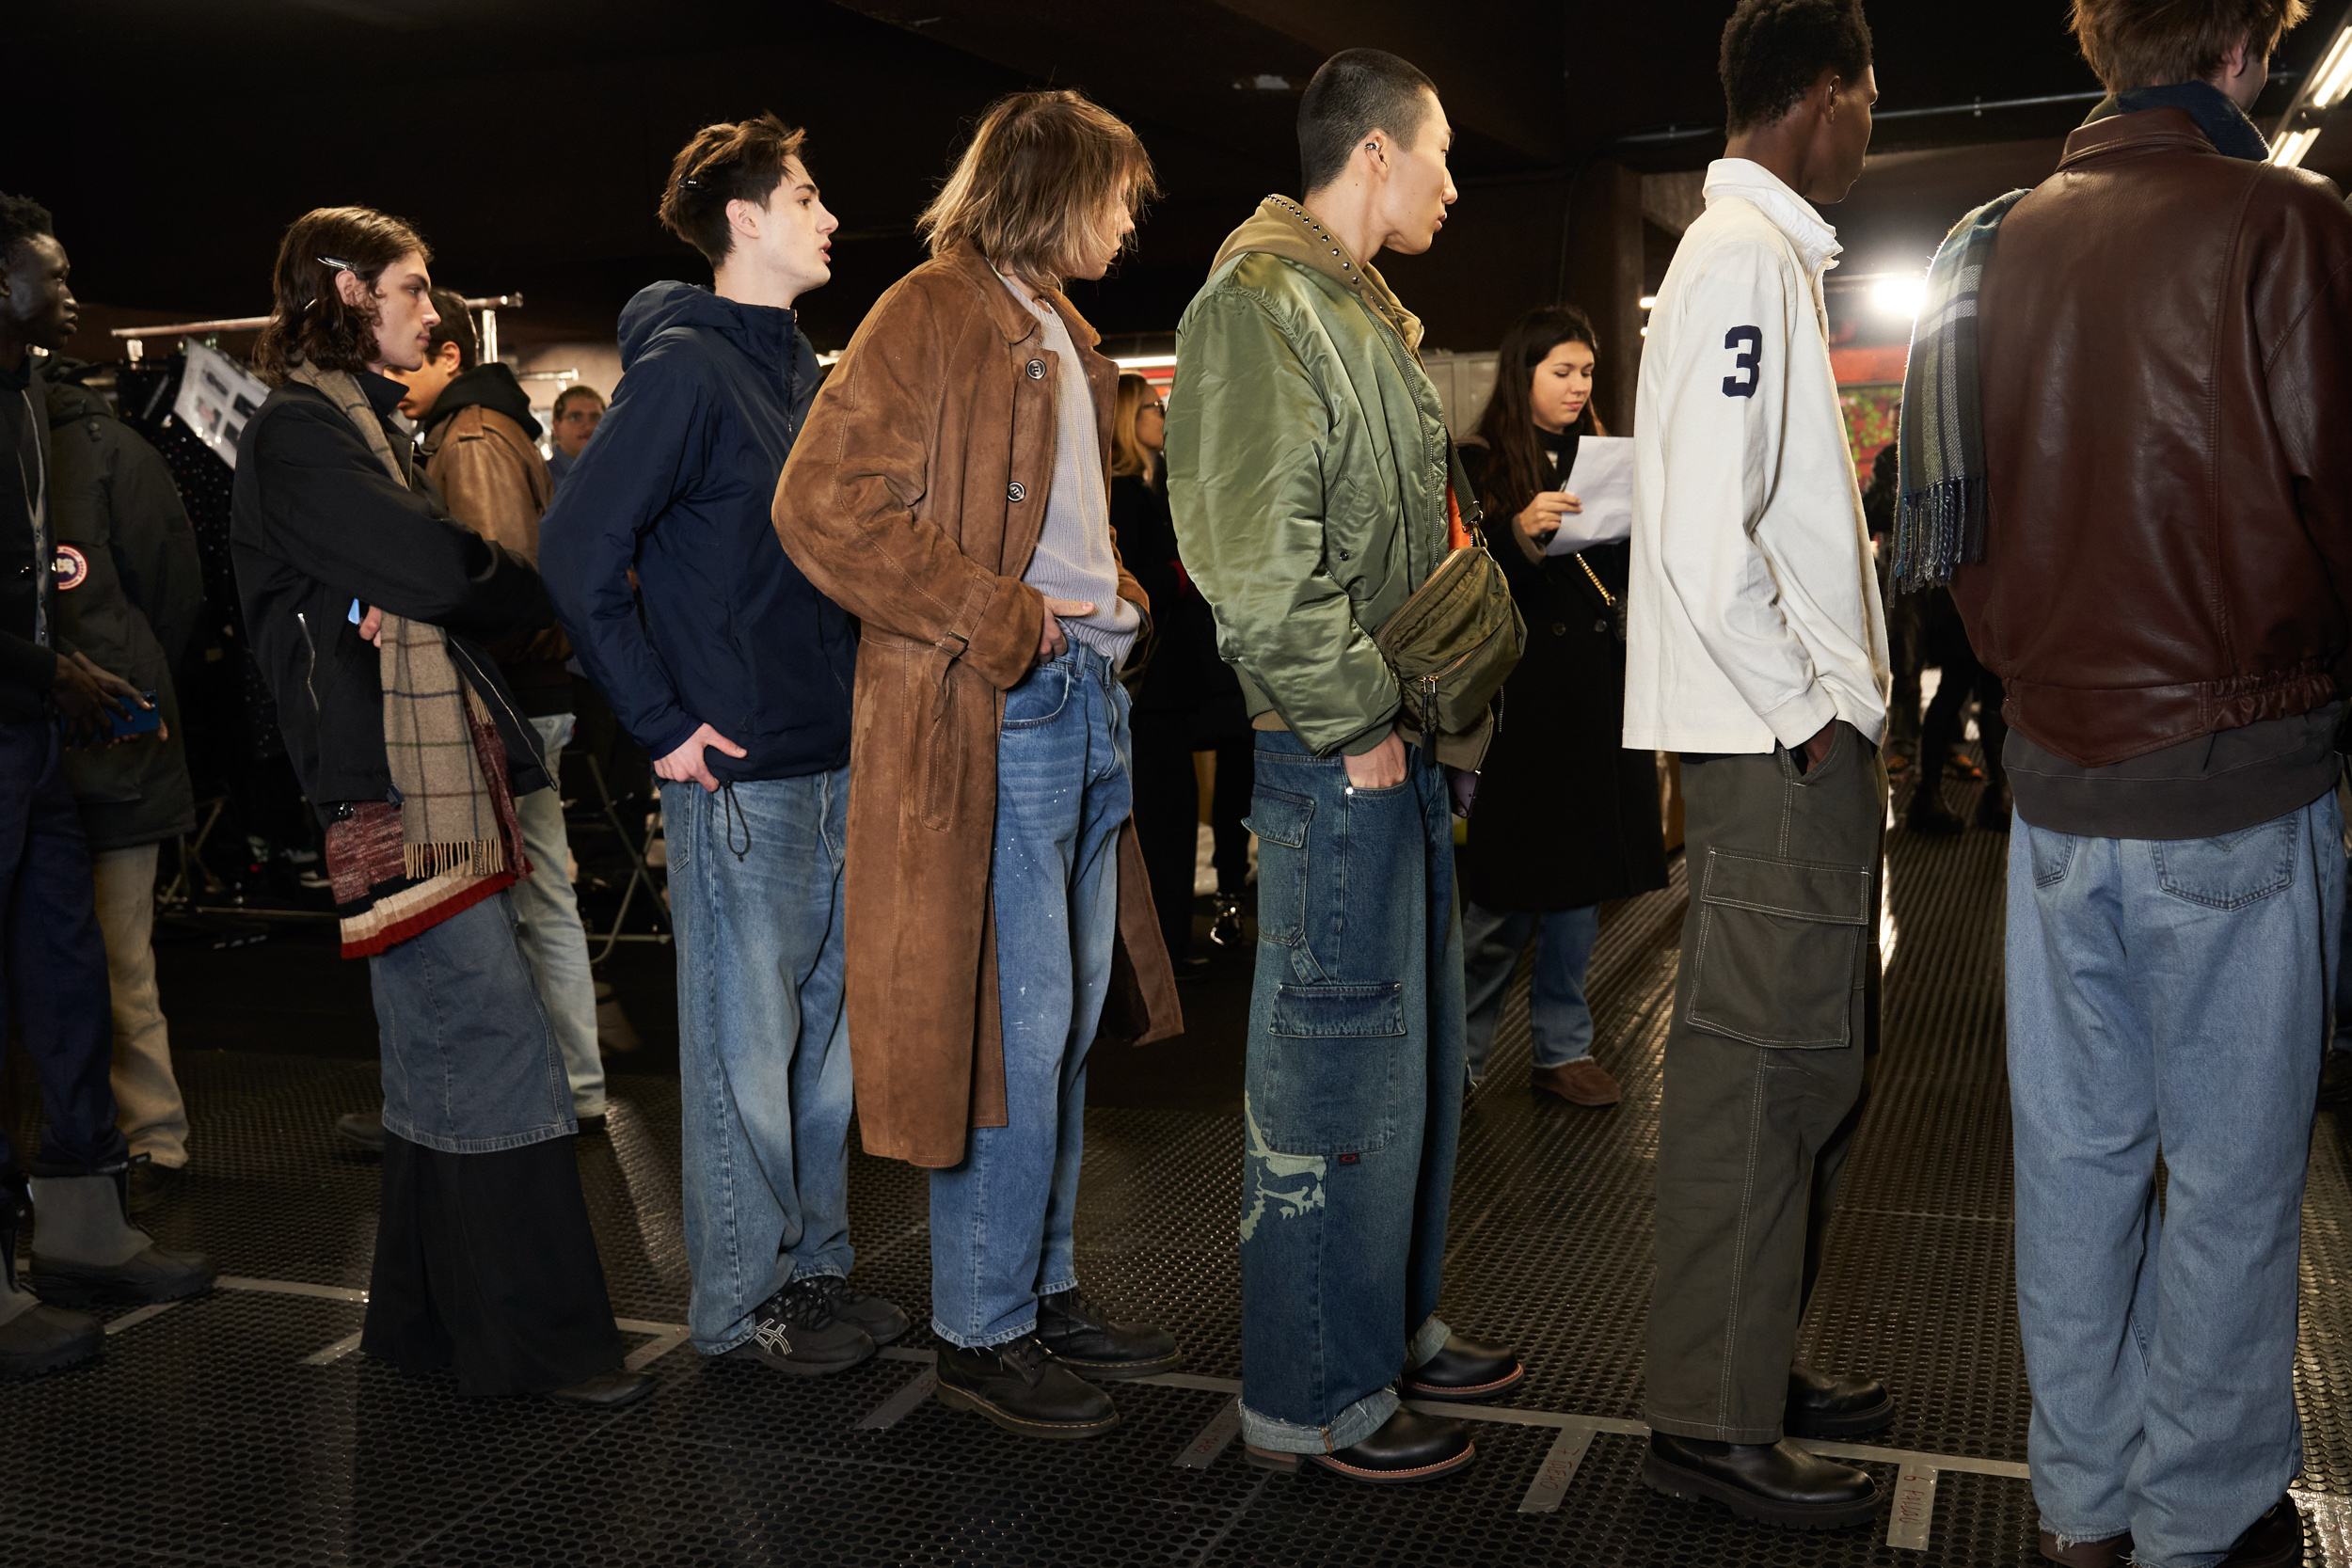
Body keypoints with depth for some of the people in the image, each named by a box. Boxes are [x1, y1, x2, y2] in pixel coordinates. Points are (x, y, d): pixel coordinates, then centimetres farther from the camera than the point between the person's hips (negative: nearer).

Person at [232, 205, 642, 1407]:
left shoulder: (359, 420, 24)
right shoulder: (298, 430, -7)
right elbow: (443, 571, -15)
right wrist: (555, 589, 1)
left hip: (440, 762, 10)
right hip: (395, 776, -10)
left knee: (442, 1055, 13)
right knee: (500, 1053, -10)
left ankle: (425, 1319, 22)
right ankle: (539, 1340, -4)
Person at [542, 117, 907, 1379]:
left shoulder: (797, 367, 15)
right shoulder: (683, 367, -11)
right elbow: (576, 548, -16)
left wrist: (858, 700, 13)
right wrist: (662, 725, -15)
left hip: (835, 757, 8)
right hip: (739, 770, -8)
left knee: (826, 1027, 15)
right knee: (746, 1040, 2)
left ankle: (814, 1263, 28)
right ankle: (740, 1302, 16)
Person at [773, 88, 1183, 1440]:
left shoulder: (1062, 335, 21)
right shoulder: (934, 315, -8)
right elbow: (823, 507, -17)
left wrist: (1116, 597, 13)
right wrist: (1005, 619, -17)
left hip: (1088, 700, 9)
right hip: (995, 718, -9)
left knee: (1071, 1020, 13)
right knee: (1013, 1025, -5)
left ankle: (1048, 1289, 25)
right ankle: (983, 1331, 8)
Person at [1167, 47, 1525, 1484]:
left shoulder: (1367, 313, 19)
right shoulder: (1259, 304, -13)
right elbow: (1256, 563, -23)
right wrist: (1356, 724, -18)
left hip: (1401, 737, 10)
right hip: (1337, 752, -10)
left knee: (1419, 1046, 18)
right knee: (1339, 1062, -3)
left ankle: (1396, 1324, 33)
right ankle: (1312, 1398, 11)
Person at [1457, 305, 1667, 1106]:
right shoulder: (1482, 466, -3)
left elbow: (1628, 572, 12)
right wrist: (1521, 535, -26)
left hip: (1596, 695, 6)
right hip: (1519, 698, -5)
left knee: (1576, 885, 10)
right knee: (1505, 893, -2)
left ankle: (1564, 1047, 20)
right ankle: (1457, 1052, 13)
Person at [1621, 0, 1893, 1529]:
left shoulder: (1766, 259, 20)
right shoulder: (1744, 261, -12)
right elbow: (1704, 533, -22)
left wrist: (1848, 710, 15)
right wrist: (1812, 715, -16)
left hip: (1808, 740, 10)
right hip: (1780, 750, -10)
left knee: (1814, 1059, 16)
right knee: (1763, 1070, -5)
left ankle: (1761, 1361, 28)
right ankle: (1712, 1418, 6)